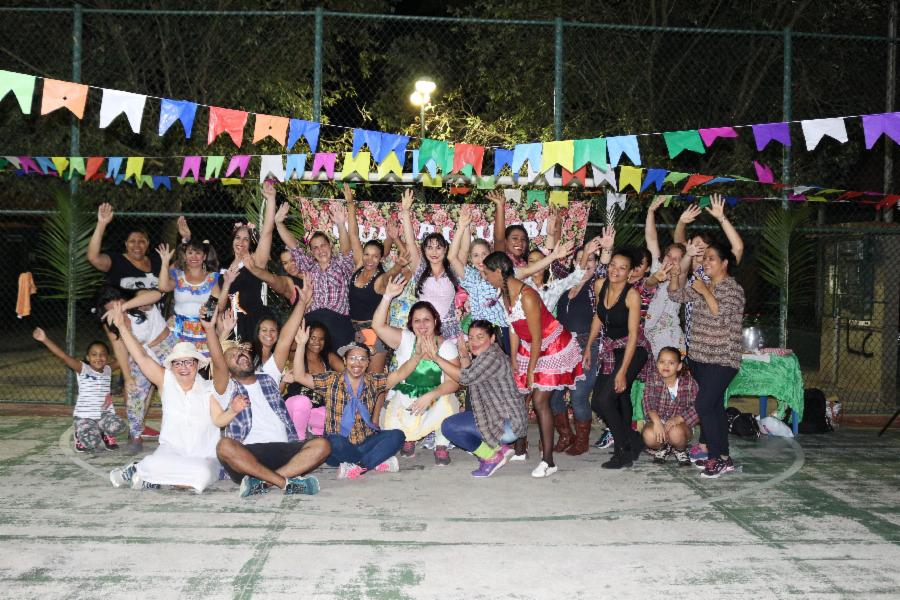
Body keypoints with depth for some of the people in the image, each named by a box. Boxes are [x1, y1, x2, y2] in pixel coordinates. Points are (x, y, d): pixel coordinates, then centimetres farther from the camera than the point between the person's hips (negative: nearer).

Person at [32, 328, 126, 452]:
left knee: (117, 426, -30)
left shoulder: (108, 370, 7)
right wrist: (45, 339, -29)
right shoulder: (82, 369, -7)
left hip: (105, 414, 3)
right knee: (92, 443, -25)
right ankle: (81, 435, 12)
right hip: (84, 416, -3)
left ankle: (106, 435, 8)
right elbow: (63, 356, -19)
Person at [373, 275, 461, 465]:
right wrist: (388, 297, -22)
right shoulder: (405, 340, 1)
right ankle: (407, 440, 16)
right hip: (403, 400, 2)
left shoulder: (446, 346, -3)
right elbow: (378, 325, -12)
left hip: (436, 400, -1)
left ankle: (442, 446, -7)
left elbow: (454, 382, -12)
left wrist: (430, 396, -28)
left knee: (446, 401, -33)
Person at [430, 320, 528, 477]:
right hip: (501, 418, 11)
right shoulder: (483, 357, 16)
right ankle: (499, 449, 12)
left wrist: (436, 358, -22)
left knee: (449, 427, -14)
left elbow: (465, 377, -25)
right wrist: (464, 355, 0)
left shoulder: (493, 357, -17)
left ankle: (491, 457, -1)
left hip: (509, 424, -11)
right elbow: (466, 378, 11)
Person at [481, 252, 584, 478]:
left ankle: (548, 461, -6)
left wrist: (531, 370, -16)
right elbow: (513, 328, 4)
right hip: (529, 348, 8)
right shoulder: (506, 294, -3)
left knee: (540, 401, -12)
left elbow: (536, 338, -23)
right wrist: (514, 361, 3)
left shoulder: (527, 297, -29)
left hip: (553, 348, -8)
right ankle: (519, 450, 21)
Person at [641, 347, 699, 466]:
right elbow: (648, 401, -19)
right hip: (656, 420, 1)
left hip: (681, 423, -1)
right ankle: (662, 448, 7)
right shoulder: (653, 378, -8)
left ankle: (680, 450, 3)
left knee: (676, 433, -36)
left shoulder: (689, 382, -11)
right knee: (649, 435, -32)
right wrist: (657, 422, -36)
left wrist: (677, 419, -30)